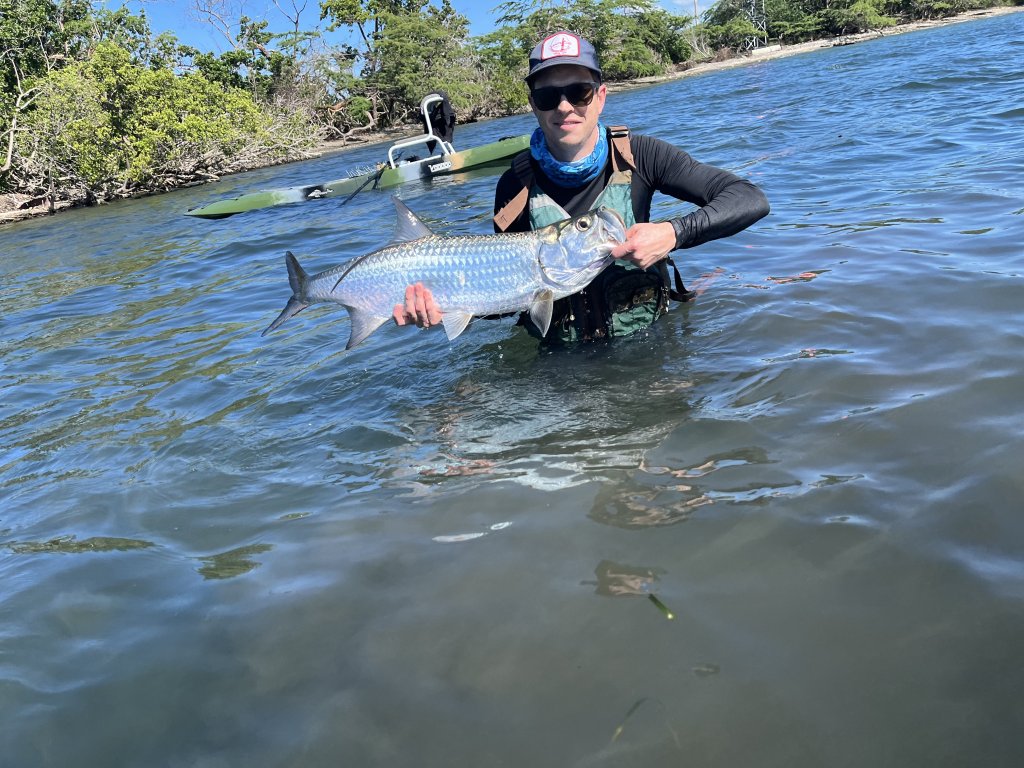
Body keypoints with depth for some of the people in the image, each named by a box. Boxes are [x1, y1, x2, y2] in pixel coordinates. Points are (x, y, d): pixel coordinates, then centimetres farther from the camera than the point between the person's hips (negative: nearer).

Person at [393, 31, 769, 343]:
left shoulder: (638, 156, -10)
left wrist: (672, 234, -31)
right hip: (558, 355, 1)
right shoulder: (516, 185, -7)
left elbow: (751, 201, -15)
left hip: (647, 340, 0)